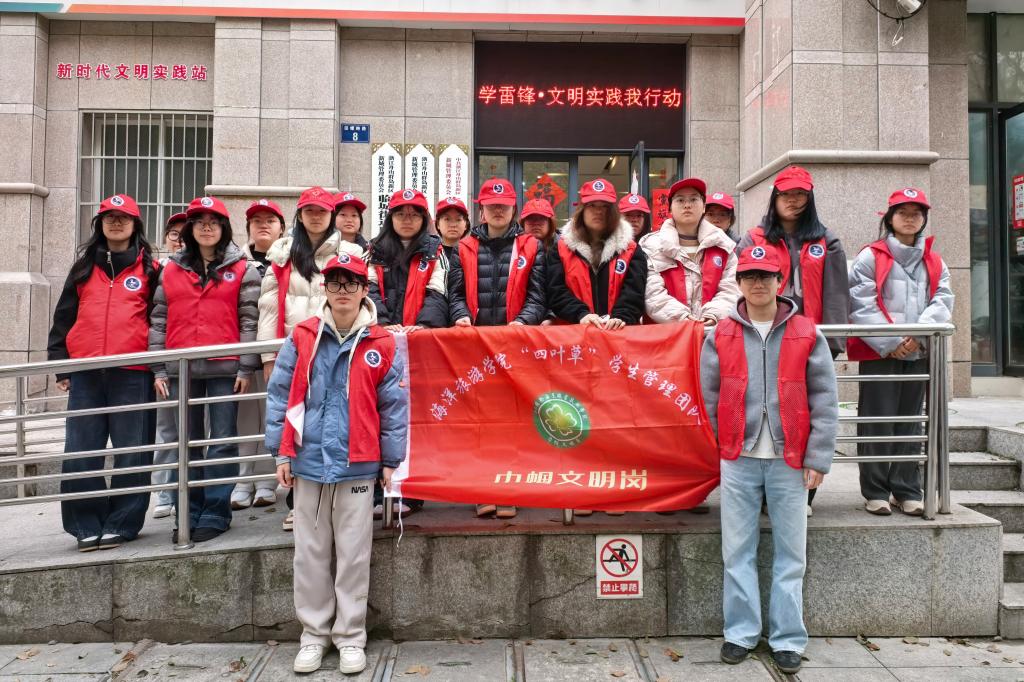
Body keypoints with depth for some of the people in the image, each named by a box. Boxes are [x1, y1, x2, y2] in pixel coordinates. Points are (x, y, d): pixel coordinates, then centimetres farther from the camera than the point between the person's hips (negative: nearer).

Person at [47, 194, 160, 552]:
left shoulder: (150, 268, 6)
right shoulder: (84, 266, 15)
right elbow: (64, 316, 16)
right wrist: (59, 363, 10)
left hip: (132, 373, -3)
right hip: (85, 373, 3)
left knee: (131, 451, 1)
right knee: (80, 452, 3)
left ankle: (121, 523, 13)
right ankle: (87, 525, 15)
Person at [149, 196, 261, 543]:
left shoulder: (242, 269, 5)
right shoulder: (171, 269, 13)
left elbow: (249, 321, 0)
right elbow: (159, 320, 11)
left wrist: (246, 368, -7)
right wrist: (159, 369, 4)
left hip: (224, 368, -3)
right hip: (181, 369, 3)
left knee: (223, 440, 0)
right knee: (185, 442, 7)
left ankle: (216, 514, 9)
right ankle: (188, 513, 16)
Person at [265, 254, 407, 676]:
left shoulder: (382, 345, -2)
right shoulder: (302, 338, 2)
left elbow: (393, 406, 1)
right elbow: (279, 395, 4)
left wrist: (391, 460, 1)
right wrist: (281, 452, 1)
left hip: (357, 465, -1)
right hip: (308, 462, 2)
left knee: (353, 554, 7)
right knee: (311, 553, 11)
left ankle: (350, 636, 21)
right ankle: (314, 633, 26)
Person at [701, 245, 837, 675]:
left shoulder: (806, 334, 1)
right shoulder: (720, 336, 4)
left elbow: (824, 400, 0)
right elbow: (710, 398, 6)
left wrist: (818, 458, -5)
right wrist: (725, 445, 2)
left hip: (790, 460, 0)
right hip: (738, 460, 1)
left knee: (790, 554, 7)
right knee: (738, 552, 6)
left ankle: (788, 639, 18)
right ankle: (741, 633, 18)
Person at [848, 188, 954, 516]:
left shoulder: (935, 262, 15)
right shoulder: (870, 257, 0)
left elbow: (942, 302, 3)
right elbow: (862, 304, -9)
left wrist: (918, 336, -14)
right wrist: (890, 342, -15)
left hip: (918, 354, 5)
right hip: (878, 353, -4)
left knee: (910, 422, 9)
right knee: (878, 422, -2)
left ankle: (907, 491, 16)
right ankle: (876, 491, 7)